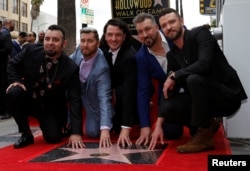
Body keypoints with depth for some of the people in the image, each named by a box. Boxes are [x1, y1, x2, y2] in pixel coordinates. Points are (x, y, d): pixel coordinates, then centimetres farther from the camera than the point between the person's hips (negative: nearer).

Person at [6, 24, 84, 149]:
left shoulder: (71, 68, -21)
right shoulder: (31, 51, -15)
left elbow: (75, 100, -22)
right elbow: (12, 65, 4)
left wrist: (76, 132, -30)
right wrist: (16, 81, -19)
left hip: (50, 107, -1)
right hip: (27, 98, 2)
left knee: (53, 137, -18)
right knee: (14, 92, -30)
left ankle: (60, 126, 22)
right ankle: (26, 134, -10)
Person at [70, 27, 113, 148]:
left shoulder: (101, 67, -38)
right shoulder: (80, 50, -19)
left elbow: (104, 98, -43)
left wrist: (105, 129, -51)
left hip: (93, 97, -5)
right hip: (77, 87, 6)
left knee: (92, 133, -12)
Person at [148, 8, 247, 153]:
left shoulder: (200, 33, -11)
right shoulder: (172, 55, 6)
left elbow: (204, 64, -30)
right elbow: (169, 91, 3)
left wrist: (174, 76, -17)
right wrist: (159, 124, -5)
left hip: (228, 95, -6)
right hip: (205, 100, 6)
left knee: (194, 79, -32)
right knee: (168, 108, -15)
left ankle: (204, 136, -18)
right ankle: (207, 123, 9)